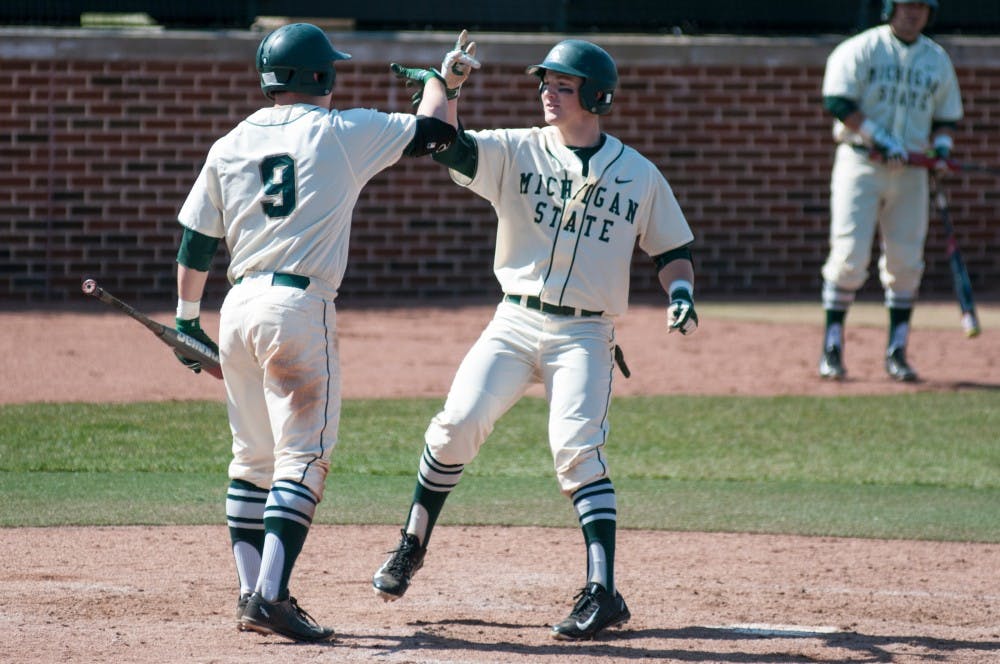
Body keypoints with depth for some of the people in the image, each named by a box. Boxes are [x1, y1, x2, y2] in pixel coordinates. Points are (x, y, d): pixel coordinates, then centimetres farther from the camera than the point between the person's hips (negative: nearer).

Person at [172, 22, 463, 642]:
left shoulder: (229, 147, 11)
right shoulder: (342, 132, -1)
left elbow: (195, 243, 14)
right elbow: (436, 130, 7)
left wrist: (188, 321, 25)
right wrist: (436, 79, 27)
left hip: (239, 307, 6)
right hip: (300, 308, -6)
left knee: (253, 458, 15)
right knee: (302, 456, -8)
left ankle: (252, 594, 13)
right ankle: (271, 597, -19)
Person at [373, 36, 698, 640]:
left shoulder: (639, 175, 5)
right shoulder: (516, 152, 4)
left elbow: (671, 248, 14)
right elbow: (446, 146, -12)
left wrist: (680, 293, -6)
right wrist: (447, 87, -29)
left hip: (585, 334, -2)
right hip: (515, 323, 2)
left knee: (577, 448, -18)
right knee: (457, 425, -11)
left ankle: (603, 591, -20)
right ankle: (412, 546, 10)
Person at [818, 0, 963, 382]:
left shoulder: (938, 60, 13)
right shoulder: (861, 50, -3)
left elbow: (946, 116, 19)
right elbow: (837, 102, -12)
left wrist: (941, 145, -2)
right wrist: (879, 139, -18)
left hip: (910, 173, 4)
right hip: (860, 164, -4)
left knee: (906, 263, 3)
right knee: (850, 256, -10)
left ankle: (897, 353, 11)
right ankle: (831, 347, -2)